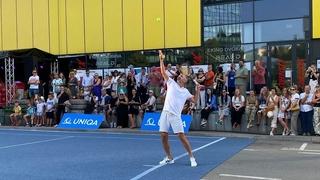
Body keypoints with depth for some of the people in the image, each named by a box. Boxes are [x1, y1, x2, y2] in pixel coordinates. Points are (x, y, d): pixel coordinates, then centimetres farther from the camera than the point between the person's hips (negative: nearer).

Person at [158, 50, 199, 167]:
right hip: (165, 113, 2)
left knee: (181, 136, -9)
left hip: (175, 115, -2)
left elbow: (194, 100, 9)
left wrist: (197, 90, -1)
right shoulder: (171, 83, 13)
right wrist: (161, 60, 1)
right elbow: (163, 72, 8)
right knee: (163, 136, 0)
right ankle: (169, 158, 16)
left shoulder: (185, 91, 12)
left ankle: (191, 157, 3)